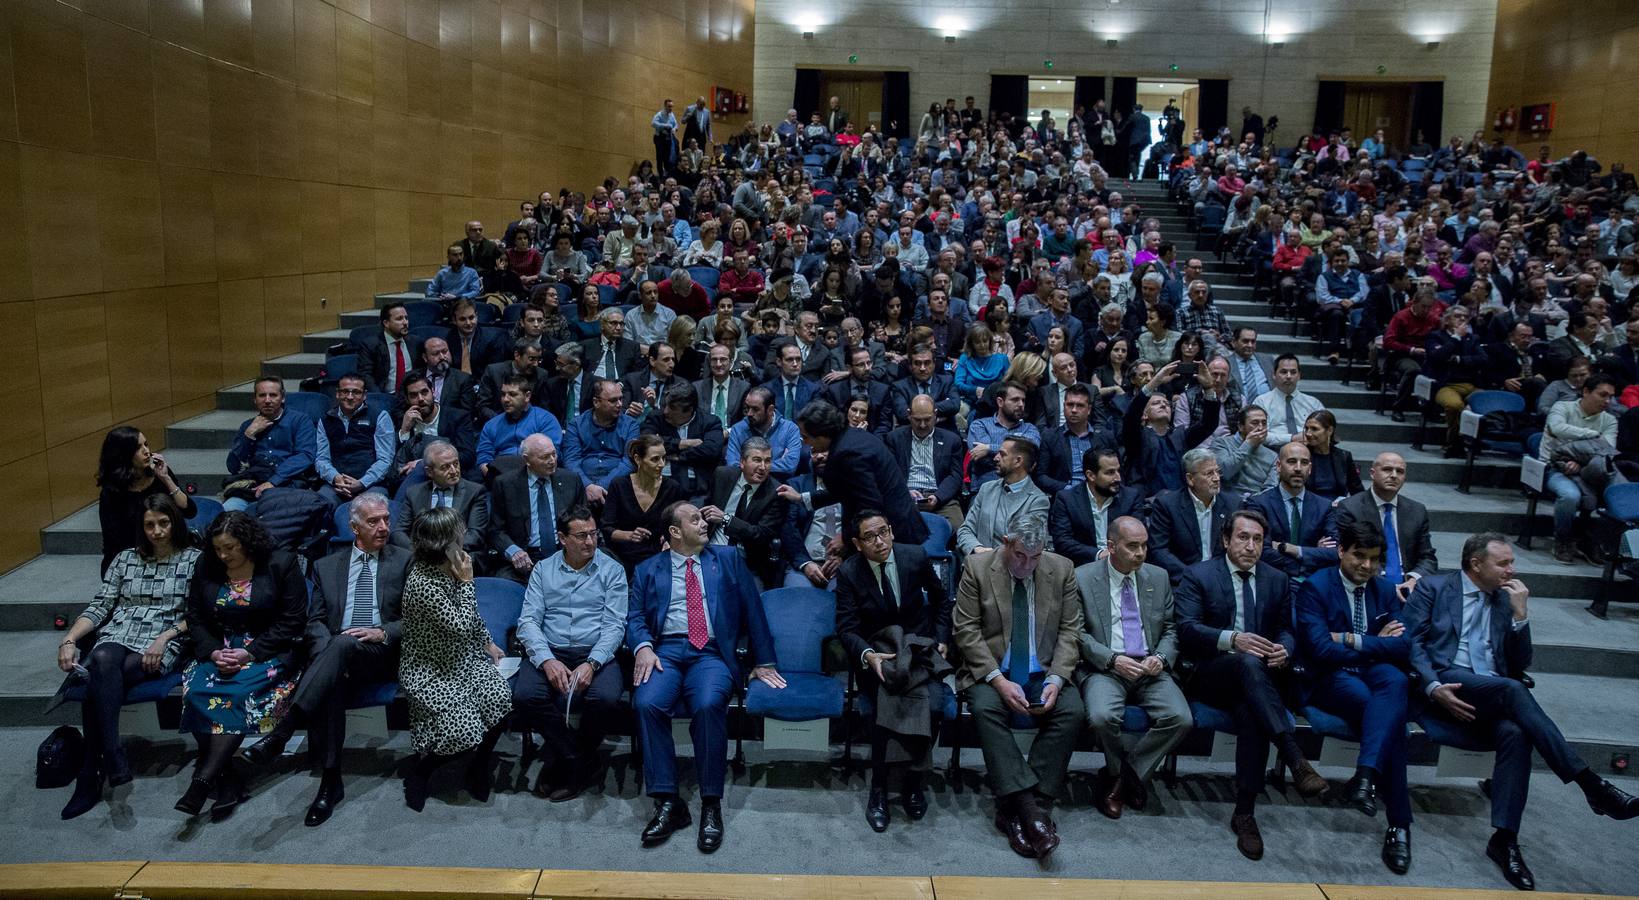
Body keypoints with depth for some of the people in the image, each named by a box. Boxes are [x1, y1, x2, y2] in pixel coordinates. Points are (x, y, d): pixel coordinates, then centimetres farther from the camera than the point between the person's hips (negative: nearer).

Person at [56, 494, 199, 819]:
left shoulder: (193, 559, 8)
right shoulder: (125, 558, 18)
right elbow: (100, 607, 13)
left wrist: (165, 637, -13)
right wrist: (69, 639, -3)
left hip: (163, 644, -3)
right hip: (116, 636, 3)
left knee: (97, 683, -31)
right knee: (101, 662, -35)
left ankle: (90, 775, -27)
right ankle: (111, 756, -34)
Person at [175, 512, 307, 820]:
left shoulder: (282, 564, -4)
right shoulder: (206, 567, 10)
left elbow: (291, 620, -7)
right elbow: (195, 618, 12)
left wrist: (250, 652, -16)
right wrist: (213, 651, -7)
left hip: (266, 652, -4)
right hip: (219, 649, 4)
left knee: (237, 692, -32)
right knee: (197, 691, -26)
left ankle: (203, 780, -32)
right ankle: (228, 781, -24)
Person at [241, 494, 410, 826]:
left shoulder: (405, 561, 11)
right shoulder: (327, 566, 19)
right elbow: (316, 622, 12)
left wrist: (383, 633, -13)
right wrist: (328, 658, -9)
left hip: (383, 656, -2)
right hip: (335, 653, 2)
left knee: (342, 643, -36)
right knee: (329, 685, -34)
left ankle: (280, 734, -40)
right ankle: (330, 780, -29)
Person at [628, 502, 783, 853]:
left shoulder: (727, 558, 19)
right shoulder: (648, 569, 20)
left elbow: (752, 609, 16)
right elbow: (635, 616, 9)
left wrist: (764, 662, 10)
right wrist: (643, 647, -13)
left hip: (711, 653, -1)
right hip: (665, 651, 1)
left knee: (708, 704, -34)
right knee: (647, 703, -31)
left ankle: (711, 804, -22)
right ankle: (667, 802, -21)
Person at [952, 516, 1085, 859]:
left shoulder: (1062, 569, 4)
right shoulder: (977, 567, -4)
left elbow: (1070, 630, 4)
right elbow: (966, 630, -7)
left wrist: (1056, 680, -12)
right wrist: (998, 680, -18)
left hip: (1043, 673, 2)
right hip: (991, 671, -2)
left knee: (1071, 710, -26)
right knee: (986, 708, -33)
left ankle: (1012, 810, -23)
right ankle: (1028, 809, -32)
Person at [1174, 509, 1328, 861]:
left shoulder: (1277, 580, 17)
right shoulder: (1198, 576, 3)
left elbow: (1286, 630, 15)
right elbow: (1186, 630, -8)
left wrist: (1284, 650, -10)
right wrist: (1232, 639, -24)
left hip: (1258, 678, 3)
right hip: (1209, 676, -3)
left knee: (1250, 711, -34)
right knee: (1249, 663, -38)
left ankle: (1244, 812, -27)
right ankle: (1296, 761, -44)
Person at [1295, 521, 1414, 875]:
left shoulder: (1385, 589, 13)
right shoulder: (1315, 587, -4)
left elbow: (1403, 647, 0)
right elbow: (1322, 649, -15)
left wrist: (1353, 640, -11)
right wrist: (1376, 644, -6)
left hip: (1374, 674, 4)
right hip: (1329, 679, -4)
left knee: (1395, 681, -36)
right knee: (1391, 713, -33)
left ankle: (1365, 777, -45)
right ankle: (1399, 825, -28)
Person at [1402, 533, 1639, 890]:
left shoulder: (1506, 600, 22)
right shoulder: (1433, 588, 9)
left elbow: (1520, 664, 17)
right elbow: (1411, 640, -1)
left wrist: (1520, 614, 4)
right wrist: (1433, 686, -18)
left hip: (1493, 696, 4)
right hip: (1445, 683, -4)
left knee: (1515, 734, -31)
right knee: (1512, 689, -34)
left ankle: (1504, 838, -31)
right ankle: (1590, 783, -37)